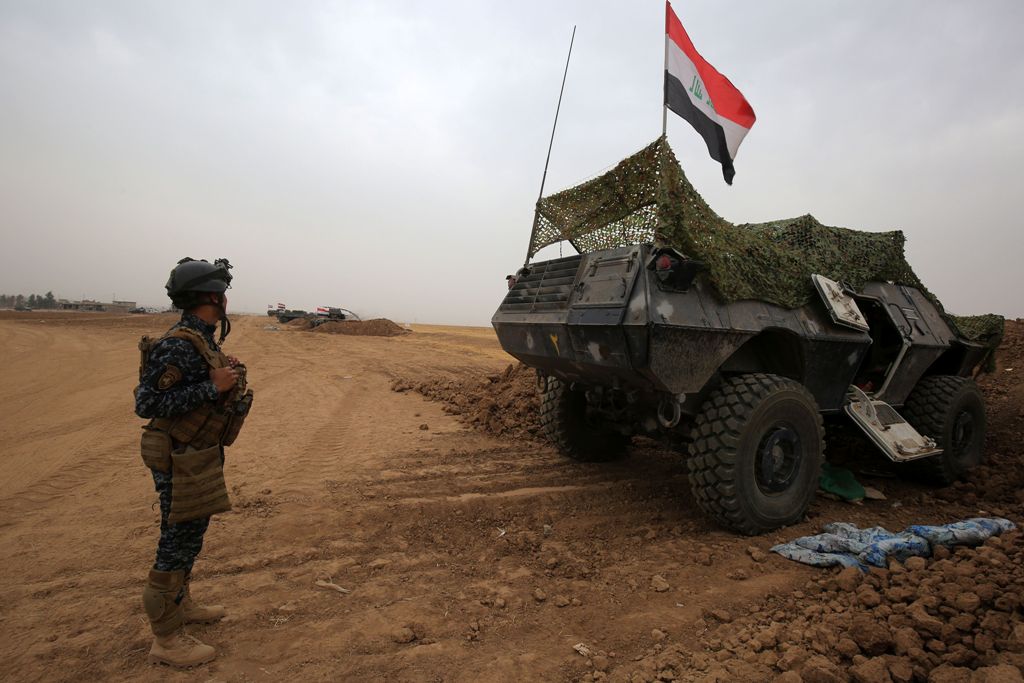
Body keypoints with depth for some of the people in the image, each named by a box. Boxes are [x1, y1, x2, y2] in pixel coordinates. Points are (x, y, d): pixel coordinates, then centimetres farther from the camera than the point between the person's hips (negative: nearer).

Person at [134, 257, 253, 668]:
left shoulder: (202, 340, 6)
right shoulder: (179, 345, -23)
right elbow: (147, 403, -24)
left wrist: (223, 379, 8)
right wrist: (212, 387, -26)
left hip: (199, 454, 10)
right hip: (181, 460, -10)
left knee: (191, 535, 22)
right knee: (178, 543, 3)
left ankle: (181, 605, 41)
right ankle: (166, 639, 18)